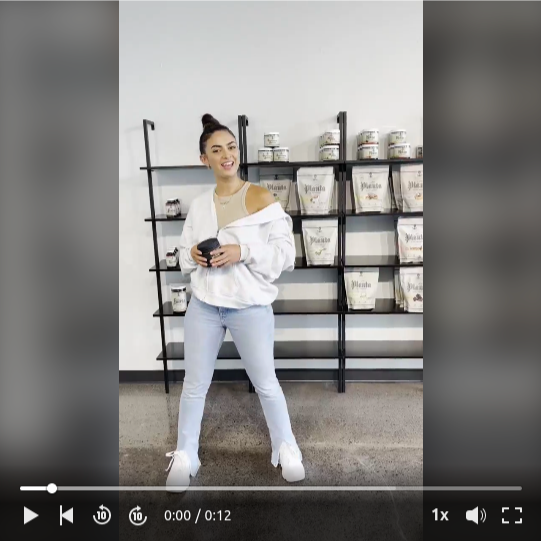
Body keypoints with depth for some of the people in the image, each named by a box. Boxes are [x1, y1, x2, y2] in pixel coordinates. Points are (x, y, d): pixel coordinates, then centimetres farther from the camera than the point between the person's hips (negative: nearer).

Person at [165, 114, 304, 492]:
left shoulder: (262, 198, -6)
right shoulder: (199, 205, 7)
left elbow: (285, 254, -10)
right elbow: (184, 255, 15)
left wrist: (243, 252, -23)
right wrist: (193, 255, -8)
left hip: (250, 306, -3)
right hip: (203, 305, 4)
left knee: (265, 383, 10)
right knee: (195, 384, 13)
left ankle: (285, 447, 34)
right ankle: (185, 455, 35)